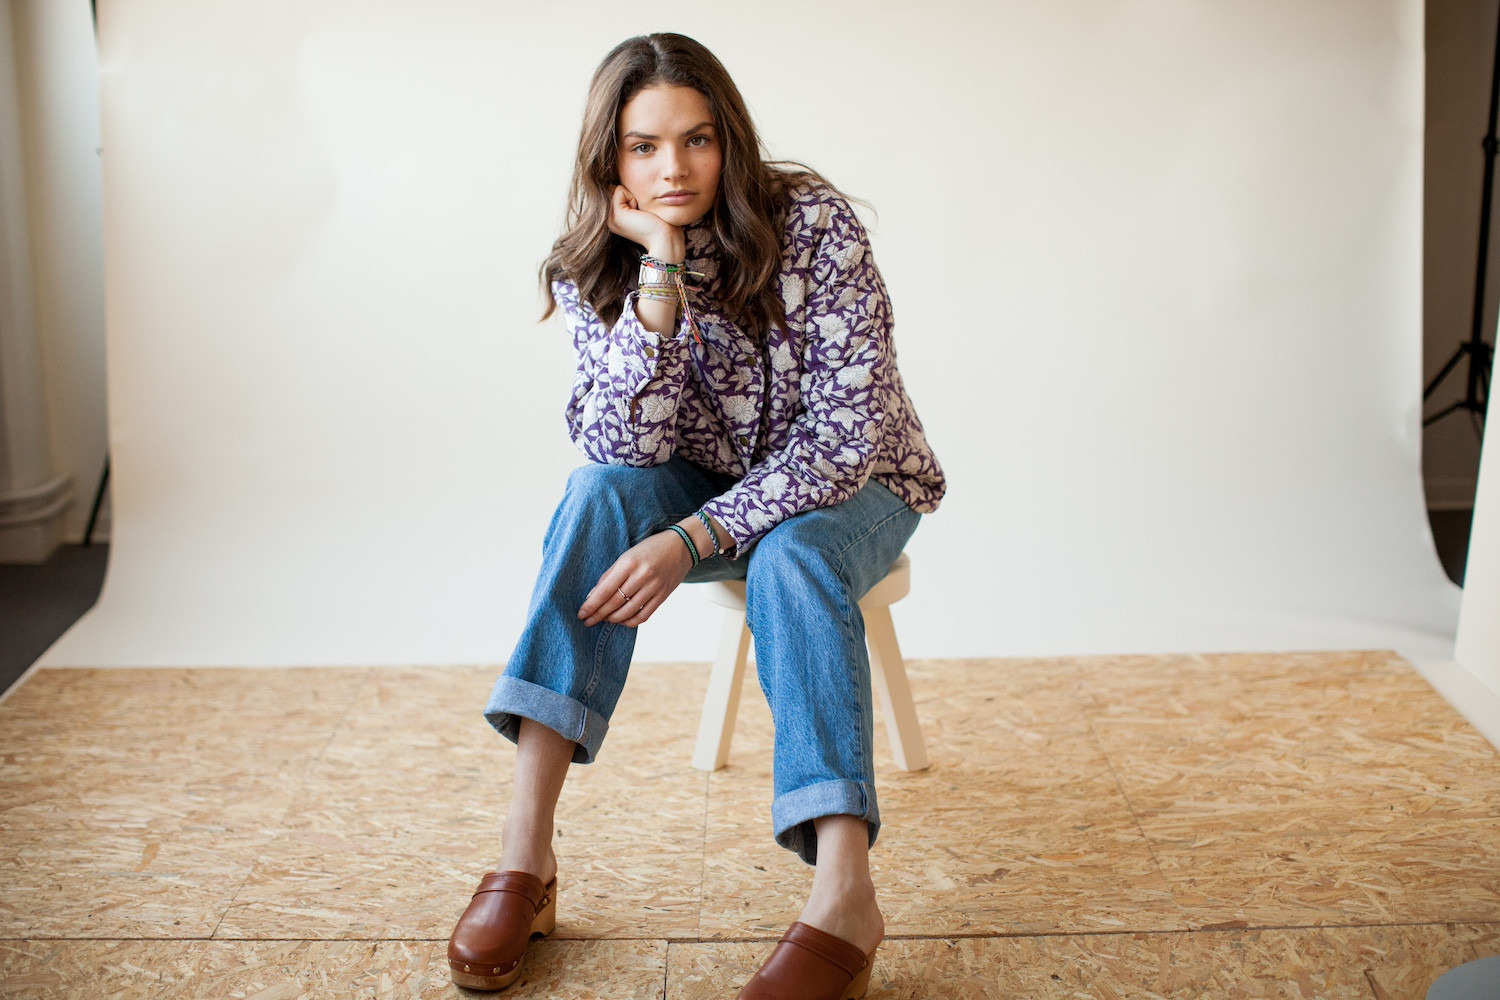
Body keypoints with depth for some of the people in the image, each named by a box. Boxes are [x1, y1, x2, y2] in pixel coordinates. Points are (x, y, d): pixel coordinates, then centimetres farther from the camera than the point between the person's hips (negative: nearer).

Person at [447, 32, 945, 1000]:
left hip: (849, 487, -2)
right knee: (600, 493, -27)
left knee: (790, 556, -35)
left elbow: (847, 431, -25)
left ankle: (845, 897, -46)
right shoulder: (593, 268, -11)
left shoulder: (811, 221, -21)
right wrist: (662, 267, -31)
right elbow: (628, 448, -23)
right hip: (708, 486, 3)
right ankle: (527, 850, -33)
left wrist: (692, 541, -34)